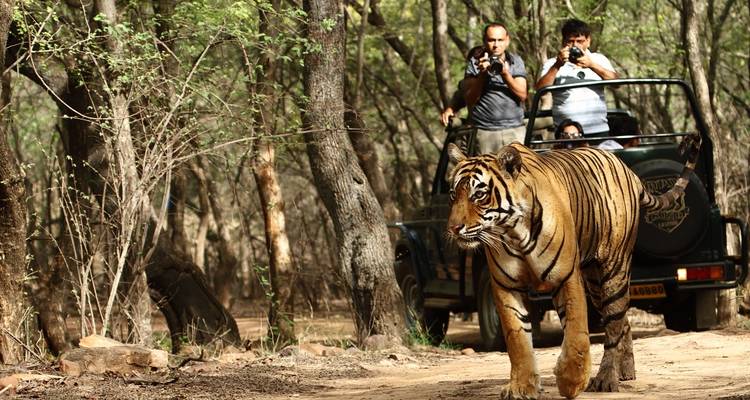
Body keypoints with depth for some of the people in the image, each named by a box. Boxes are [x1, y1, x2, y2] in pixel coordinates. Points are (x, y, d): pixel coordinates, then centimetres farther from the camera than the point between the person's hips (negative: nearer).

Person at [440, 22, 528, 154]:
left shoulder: (516, 62, 8)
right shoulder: (475, 62, 4)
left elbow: (522, 95, -1)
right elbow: (469, 100, -1)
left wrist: (506, 74, -15)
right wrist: (482, 74, -13)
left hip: (514, 129, 1)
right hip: (484, 132, -1)